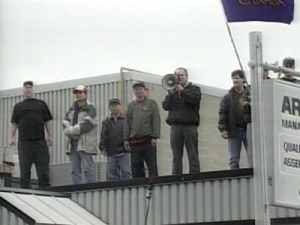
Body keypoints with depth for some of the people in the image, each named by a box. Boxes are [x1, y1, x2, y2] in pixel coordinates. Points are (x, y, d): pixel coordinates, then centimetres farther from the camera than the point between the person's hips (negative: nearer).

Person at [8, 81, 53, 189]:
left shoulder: (41, 104, 12)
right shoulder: (18, 106, 14)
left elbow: (47, 121, 10)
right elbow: (13, 123, 11)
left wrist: (49, 136, 1)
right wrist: (11, 137, 0)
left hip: (40, 141, -1)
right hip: (24, 142, 1)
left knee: (43, 172, -3)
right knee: (24, 171, 3)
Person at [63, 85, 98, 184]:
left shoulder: (90, 108, 0)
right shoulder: (72, 108, 20)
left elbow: (86, 124, -13)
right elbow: (65, 121, 9)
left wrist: (72, 131, -13)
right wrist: (68, 130, -12)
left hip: (85, 143, -7)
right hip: (73, 143, 7)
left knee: (87, 169, -9)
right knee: (75, 170, 6)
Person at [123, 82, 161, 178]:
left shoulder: (151, 103, 3)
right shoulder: (131, 106, 15)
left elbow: (156, 121, -4)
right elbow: (127, 123, 13)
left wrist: (155, 137, -12)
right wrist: (126, 139, 6)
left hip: (148, 141, -4)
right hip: (134, 141, 4)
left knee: (152, 167, -3)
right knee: (136, 168, 5)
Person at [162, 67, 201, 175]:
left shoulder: (194, 89, 11)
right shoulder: (172, 92, 20)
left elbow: (195, 100, -10)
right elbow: (165, 106, 7)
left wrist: (182, 91, -8)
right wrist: (172, 93, -4)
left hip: (190, 125, -3)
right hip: (175, 126, 3)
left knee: (193, 156, -6)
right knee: (176, 157, 0)